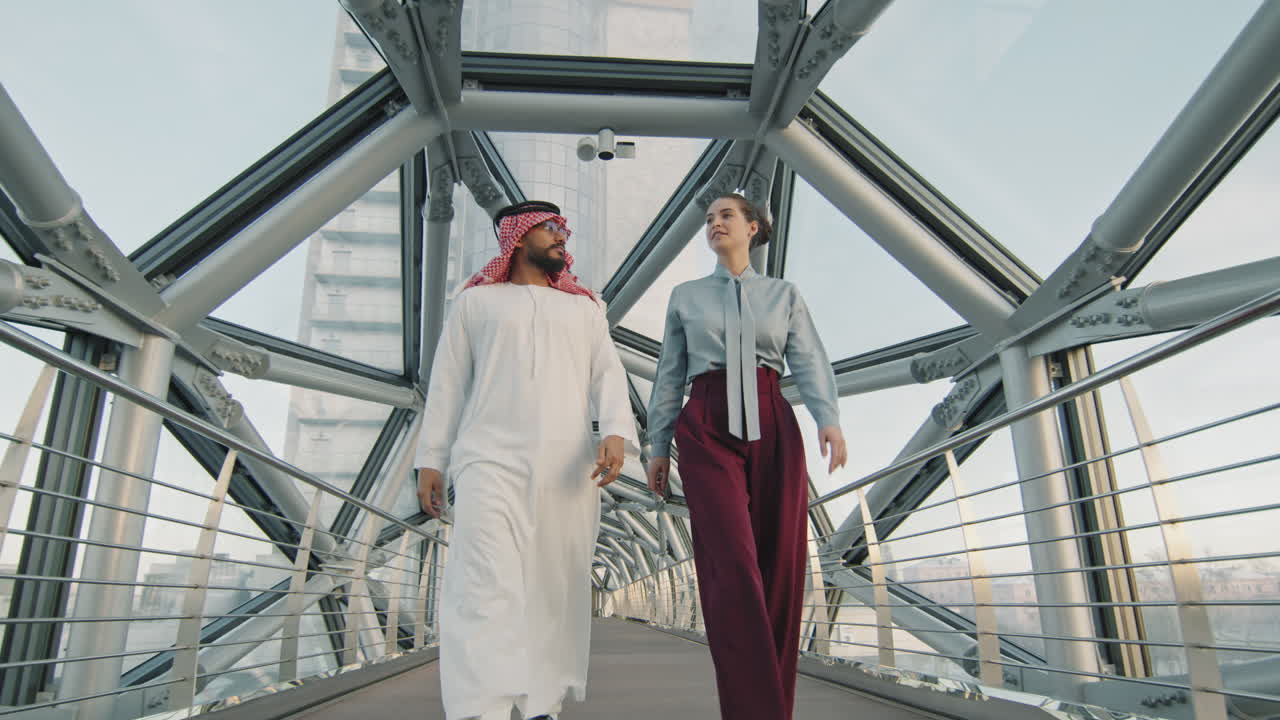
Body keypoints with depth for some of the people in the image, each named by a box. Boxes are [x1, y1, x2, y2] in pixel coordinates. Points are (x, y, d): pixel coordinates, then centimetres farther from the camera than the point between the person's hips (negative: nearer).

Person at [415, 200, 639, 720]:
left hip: (568, 468, 3)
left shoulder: (584, 309, 20)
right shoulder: (476, 301, 16)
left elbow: (608, 377, 8)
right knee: (488, 585, -15)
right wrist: (431, 460, 5)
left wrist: (616, 433, -12)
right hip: (492, 460, -2)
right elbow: (448, 383, 12)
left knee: (556, 592, 3)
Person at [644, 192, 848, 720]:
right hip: (706, 428, -1)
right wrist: (658, 446, 8)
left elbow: (809, 362, 4)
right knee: (732, 564, -18)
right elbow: (669, 376, 15)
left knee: (780, 568, -4)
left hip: (772, 426, 1)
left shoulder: (784, 294, 17)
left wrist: (829, 418, -14)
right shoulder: (685, 296, 18)